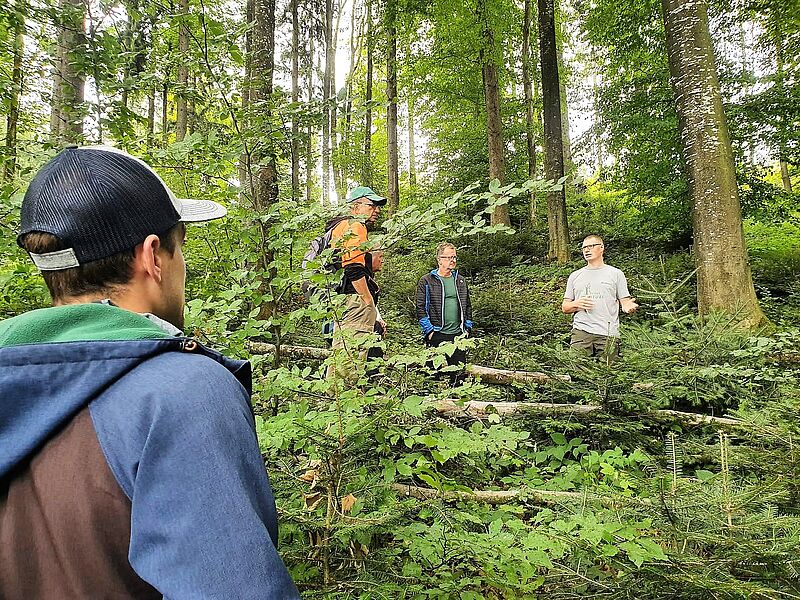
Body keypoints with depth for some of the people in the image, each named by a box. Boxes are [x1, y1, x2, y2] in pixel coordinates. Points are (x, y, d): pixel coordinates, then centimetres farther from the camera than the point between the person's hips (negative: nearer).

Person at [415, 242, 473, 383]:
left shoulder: (460, 280, 14)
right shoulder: (426, 281, -2)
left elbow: (467, 306, 19)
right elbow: (420, 308, -6)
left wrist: (467, 328, 10)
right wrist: (429, 330, -11)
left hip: (458, 335, 5)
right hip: (436, 335, -4)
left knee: (459, 372, 7)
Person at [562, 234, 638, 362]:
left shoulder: (616, 274, 12)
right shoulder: (575, 276, 17)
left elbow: (625, 302, 8)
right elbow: (565, 307, 17)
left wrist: (629, 307, -16)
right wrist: (576, 304, -5)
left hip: (609, 334, -1)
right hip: (581, 332, 1)